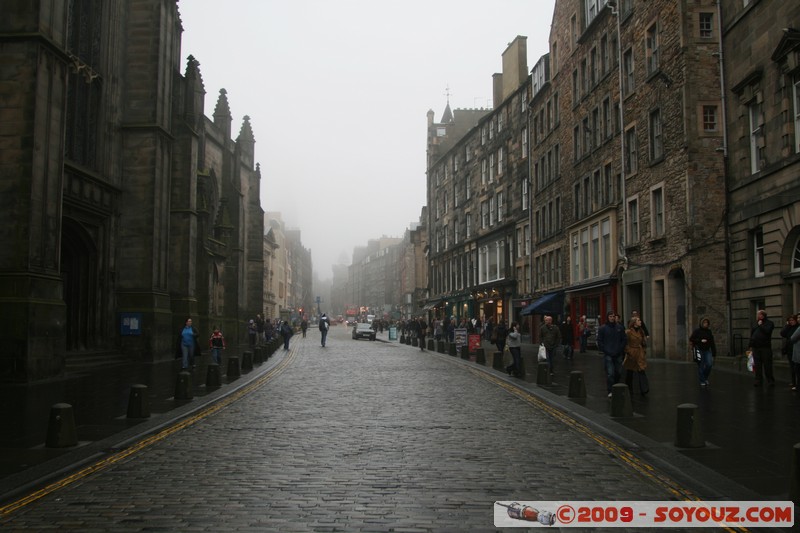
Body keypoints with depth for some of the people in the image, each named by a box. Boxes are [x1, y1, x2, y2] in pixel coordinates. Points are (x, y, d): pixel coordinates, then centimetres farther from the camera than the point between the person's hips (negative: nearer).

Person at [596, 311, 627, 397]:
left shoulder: (619, 327, 6)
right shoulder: (602, 328, -1)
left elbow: (624, 339, 11)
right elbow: (599, 341, 0)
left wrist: (621, 349, 1)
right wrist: (604, 351, -7)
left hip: (618, 355, 3)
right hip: (608, 355, -3)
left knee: (618, 372, 9)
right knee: (610, 373, -9)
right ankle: (610, 391, -3)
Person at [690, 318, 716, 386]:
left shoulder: (709, 332, 10)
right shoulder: (697, 331, -2)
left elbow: (712, 343, 12)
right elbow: (691, 339, -8)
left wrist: (714, 353, 8)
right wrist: (700, 341, -18)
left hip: (707, 350, 3)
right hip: (699, 350, -3)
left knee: (709, 364, -12)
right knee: (701, 366, -2)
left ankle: (705, 377, 12)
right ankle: (702, 381, 7)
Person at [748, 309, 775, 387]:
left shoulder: (769, 323, -1)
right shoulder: (756, 323, 16)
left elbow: (767, 331, -20)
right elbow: (751, 334, 17)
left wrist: (760, 325, -10)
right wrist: (750, 345, 13)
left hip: (765, 347, -5)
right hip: (756, 347, 5)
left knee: (767, 364, -3)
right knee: (757, 365, 6)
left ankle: (770, 380, 5)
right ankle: (758, 380, 11)